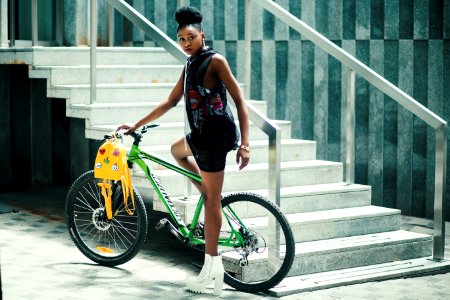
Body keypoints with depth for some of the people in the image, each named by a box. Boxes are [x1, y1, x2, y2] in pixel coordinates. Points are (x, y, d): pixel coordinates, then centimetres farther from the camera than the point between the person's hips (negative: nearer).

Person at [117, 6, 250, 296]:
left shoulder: (215, 60, -11)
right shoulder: (190, 65, 15)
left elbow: (240, 100, -15)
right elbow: (170, 102, 21)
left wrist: (245, 143, -23)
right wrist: (137, 125, 20)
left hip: (216, 134, -9)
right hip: (201, 133, 9)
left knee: (211, 198, -7)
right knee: (177, 151, 35)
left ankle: (212, 266, -3)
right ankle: (212, 198, 22)